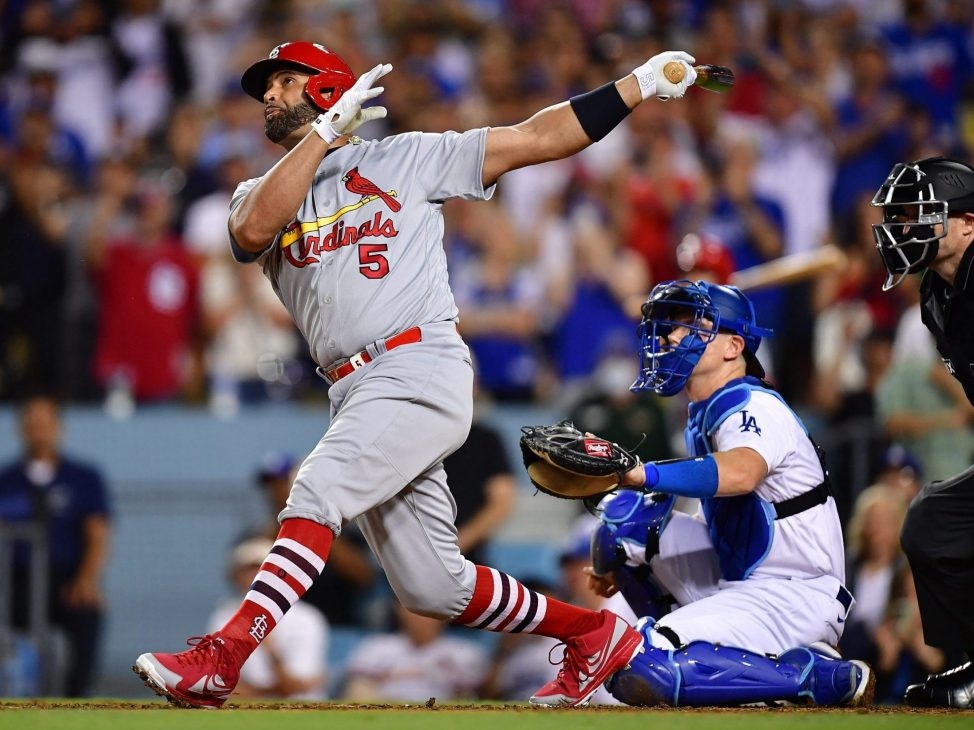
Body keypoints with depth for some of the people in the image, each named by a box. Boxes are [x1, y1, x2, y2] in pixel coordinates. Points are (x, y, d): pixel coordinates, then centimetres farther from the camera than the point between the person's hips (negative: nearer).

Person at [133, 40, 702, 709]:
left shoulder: (406, 158, 11)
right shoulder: (259, 194, 19)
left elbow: (539, 138, 9)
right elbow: (254, 232, -7)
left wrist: (642, 82, 2)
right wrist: (327, 131, -9)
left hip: (422, 371, -6)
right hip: (356, 396, 6)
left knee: (317, 490, -26)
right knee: (432, 589, 4)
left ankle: (220, 660, -36)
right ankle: (597, 635, 21)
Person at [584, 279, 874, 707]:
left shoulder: (755, 407, -14)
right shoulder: (703, 415, 15)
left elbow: (740, 474, -38)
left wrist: (643, 475, -51)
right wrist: (620, 560, 19)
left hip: (795, 595, -9)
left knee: (645, 673, -25)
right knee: (623, 517, 2)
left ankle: (829, 679, -14)